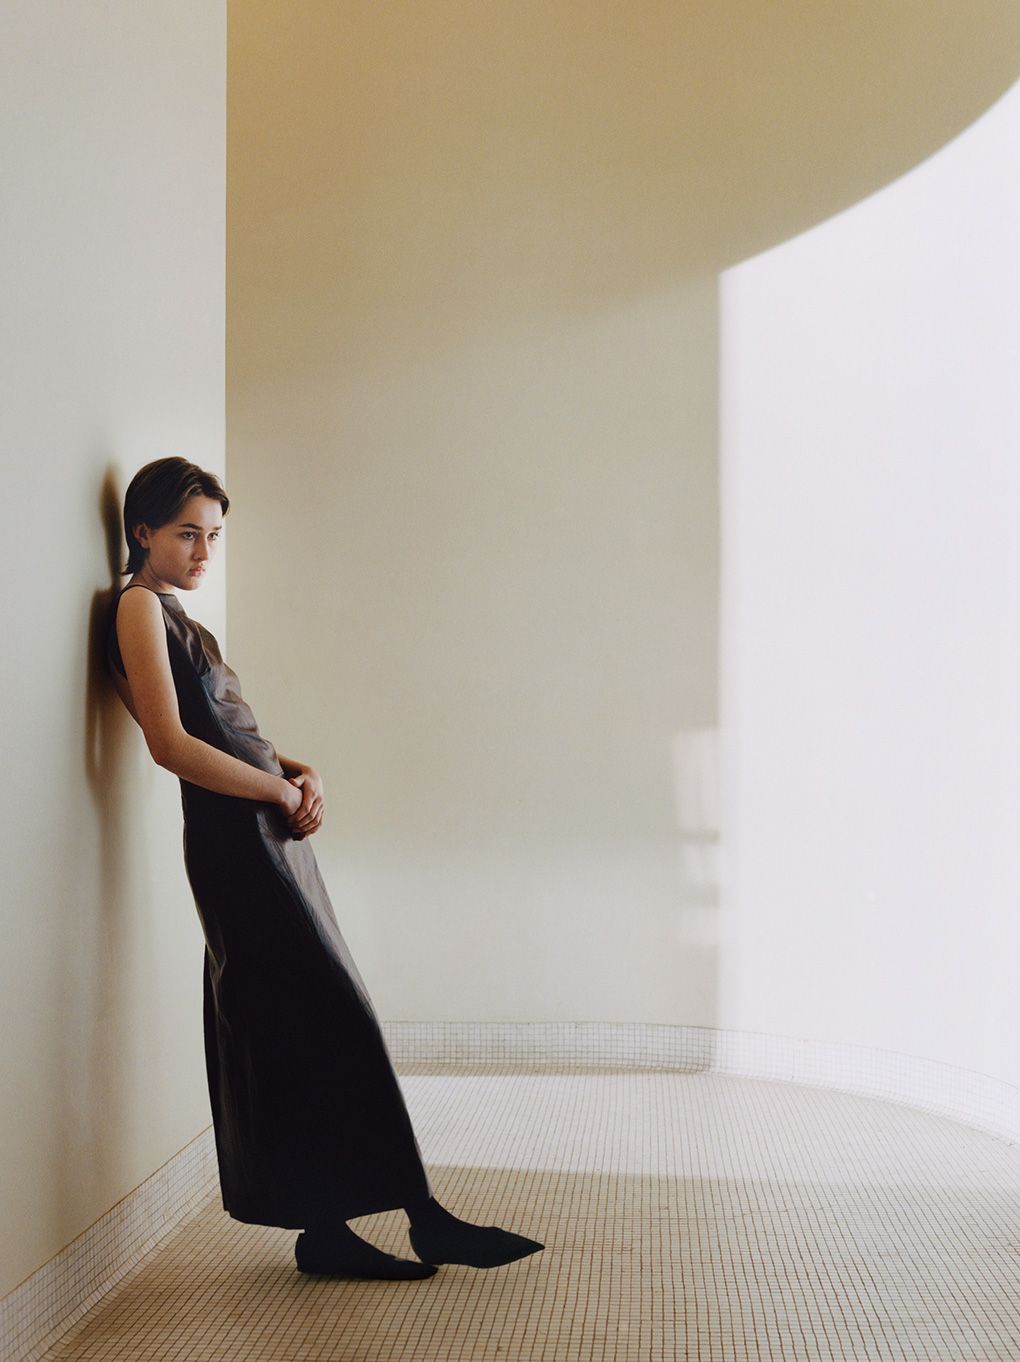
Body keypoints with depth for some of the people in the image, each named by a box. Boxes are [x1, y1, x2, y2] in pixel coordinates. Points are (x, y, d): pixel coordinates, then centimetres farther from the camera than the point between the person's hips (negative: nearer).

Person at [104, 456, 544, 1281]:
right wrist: (282, 790, -11)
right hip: (234, 836, -9)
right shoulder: (140, 605, -6)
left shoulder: (173, 612, 21)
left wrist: (301, 775, 2)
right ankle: (421, 1216, 0)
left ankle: (327, 1226, 16)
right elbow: (171, 743, -16)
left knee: (291, 1028, 9)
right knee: (336, 1020, -7)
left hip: (267, 833, 9)